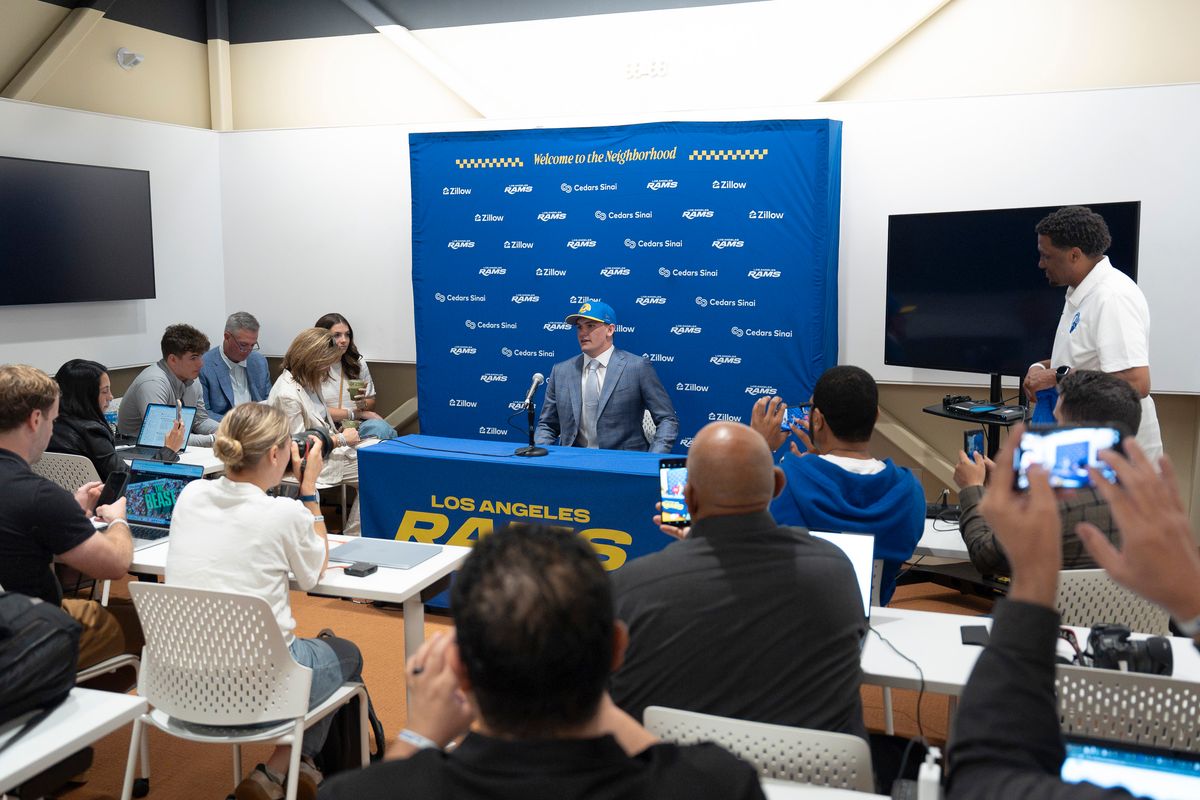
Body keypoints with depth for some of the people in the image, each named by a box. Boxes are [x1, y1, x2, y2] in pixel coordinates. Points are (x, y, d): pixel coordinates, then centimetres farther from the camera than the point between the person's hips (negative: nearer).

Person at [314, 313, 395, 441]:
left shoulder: (358, 363, 13)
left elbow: (371, 401, 20)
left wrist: (363, 404, -5)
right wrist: (354, 414, -6)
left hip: (359, 424, 6)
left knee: (380, 427, -31)